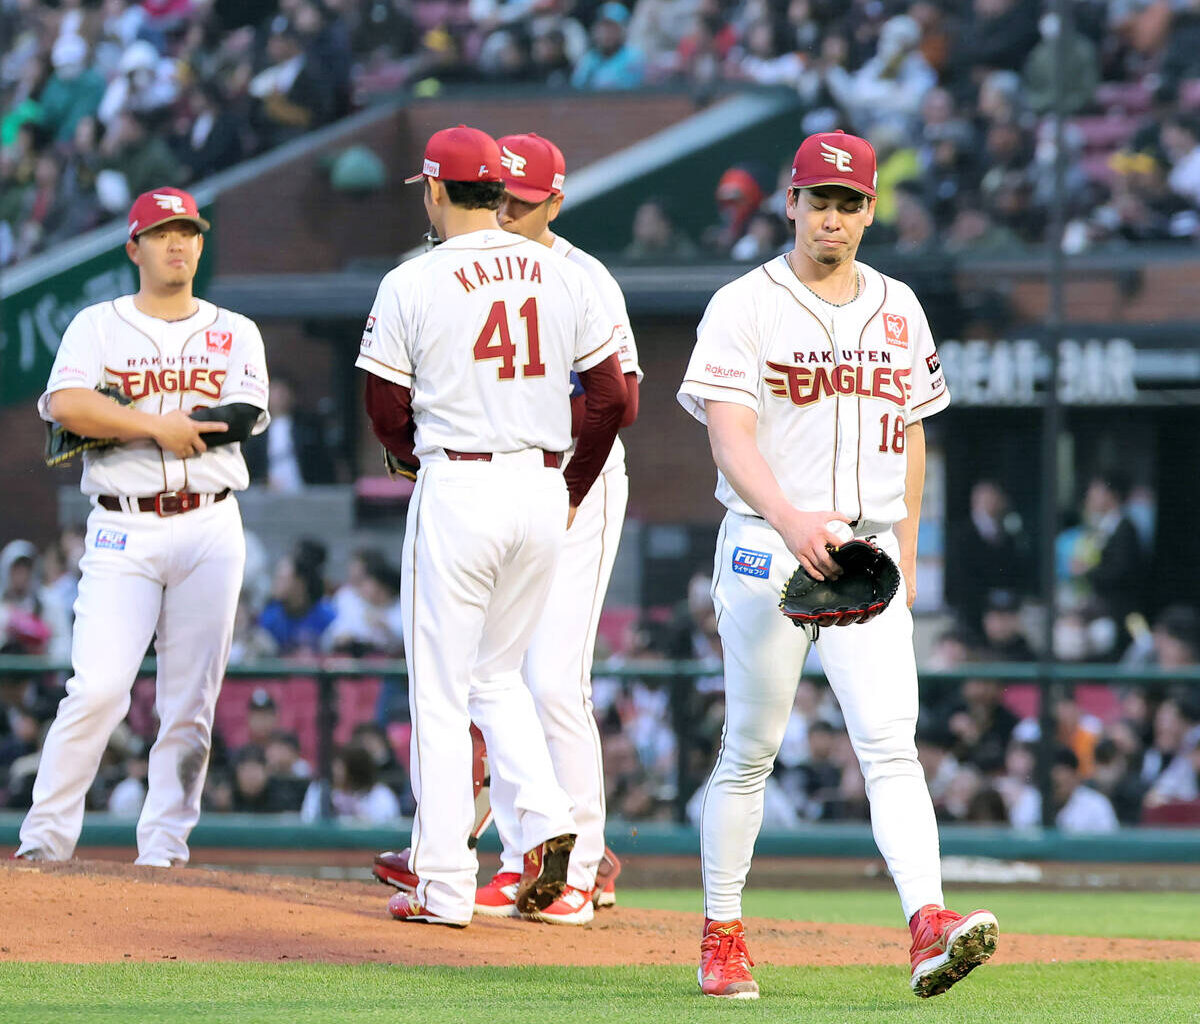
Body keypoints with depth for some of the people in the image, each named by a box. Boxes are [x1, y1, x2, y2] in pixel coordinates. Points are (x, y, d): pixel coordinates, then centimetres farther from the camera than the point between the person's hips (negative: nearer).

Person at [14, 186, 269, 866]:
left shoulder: (235, 334, 12)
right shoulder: (98, 326, 8)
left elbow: (245, 416, -6)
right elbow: (66, 404, -11)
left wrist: (117, 421, -10)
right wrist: (159, 426, -16)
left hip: (210, 531, 2)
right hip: (124, 530, -2)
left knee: (191, 702, 0)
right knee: (99, 688, -14)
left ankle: (164, 849, 5)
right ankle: (44, 844, -8)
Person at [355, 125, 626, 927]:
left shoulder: (413, 284, -6)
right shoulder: (564, 276, 6)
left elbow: (386, 411, -1)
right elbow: (612, 397, 6)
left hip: (457, 489, -4)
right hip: (543, 487, 5)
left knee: (441, 688, 2)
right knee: (497, 673, 20)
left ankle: (445, 887, 1)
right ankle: (547, 818, -3)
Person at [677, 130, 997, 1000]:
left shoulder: (898, 309, 12)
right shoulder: (745, 307, -4)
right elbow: (730, 438, -15)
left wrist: (906, 553, 15)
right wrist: (791, 520, -32)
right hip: (767, 553, -3)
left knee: (891, 739, -12)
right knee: (751, 750, 5)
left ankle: (928, 926, -26)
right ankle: (722, 936, 17)